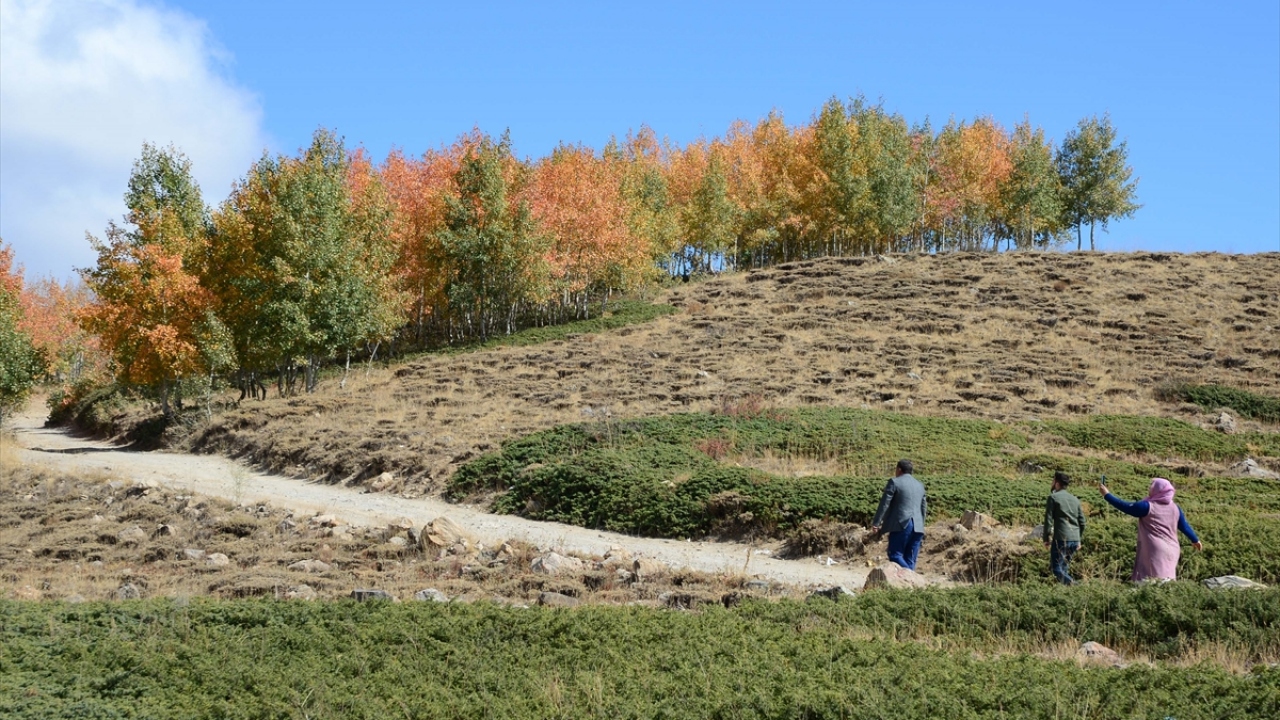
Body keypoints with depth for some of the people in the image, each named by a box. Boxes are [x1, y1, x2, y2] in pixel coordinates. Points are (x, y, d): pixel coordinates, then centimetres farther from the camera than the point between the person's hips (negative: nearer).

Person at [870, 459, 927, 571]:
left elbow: (884, 504, -6)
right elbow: (924, 508, 22)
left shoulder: (894, 482, -2)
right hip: (917, 527, 6)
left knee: (895, 555, -4)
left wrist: (876, 523, -4)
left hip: (901, 525, -6)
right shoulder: (919, 485, 18)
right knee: (910, 559, 7)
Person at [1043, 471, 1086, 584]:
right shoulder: (1075, 499, 15)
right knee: (1063, 567, 17)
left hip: (1061, 539, -7)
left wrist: (1046, 539, -2)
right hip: (1075, 540, 7)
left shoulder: (1053, 497, -3)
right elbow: (1082, 522, 16)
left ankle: (1073, 585, -23)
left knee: (1057, 568, -4)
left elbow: (1048, 520, -8)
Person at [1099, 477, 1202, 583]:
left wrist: (1107, 494, 4)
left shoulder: (1147, 506, -9)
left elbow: (1124, 507, -6)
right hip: (1171, 552, 7)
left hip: (1155, 552, -7)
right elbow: (1185, 526, 19)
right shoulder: (1175, 508, 10)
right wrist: (1195, 540, 35)